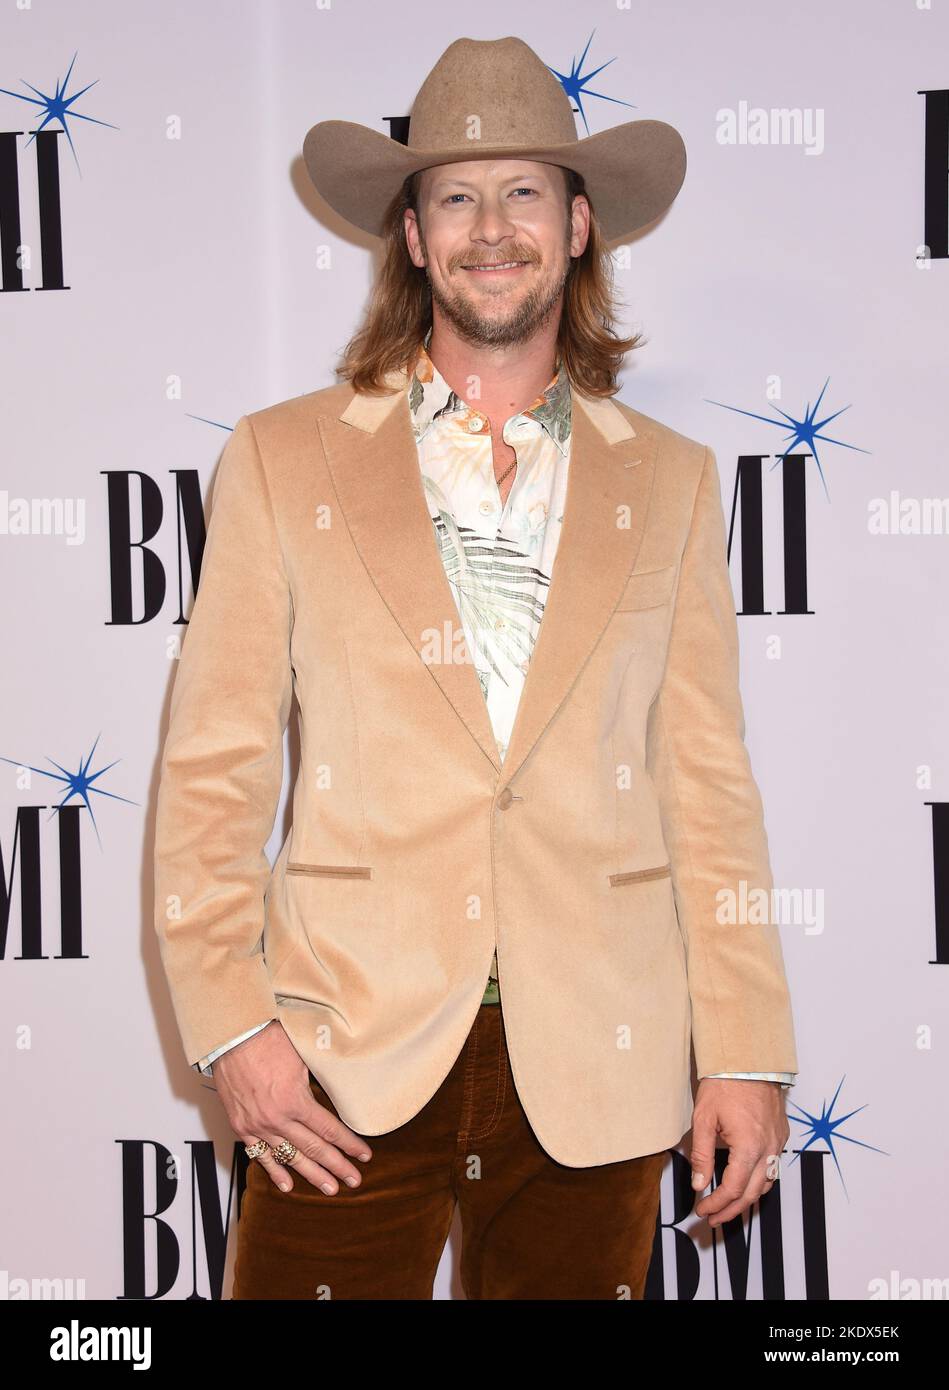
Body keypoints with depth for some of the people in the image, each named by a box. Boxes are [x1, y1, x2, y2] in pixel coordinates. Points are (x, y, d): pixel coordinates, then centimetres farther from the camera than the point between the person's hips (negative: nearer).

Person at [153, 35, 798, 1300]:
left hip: (597, 1066, 2)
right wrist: (230, 1024, -7)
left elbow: (709, 782, 7)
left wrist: (747, 1051, 2)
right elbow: (212, 768, 2)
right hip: (349, 1056, -1)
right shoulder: (283, 459, 5)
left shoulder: (671, 481, 9)